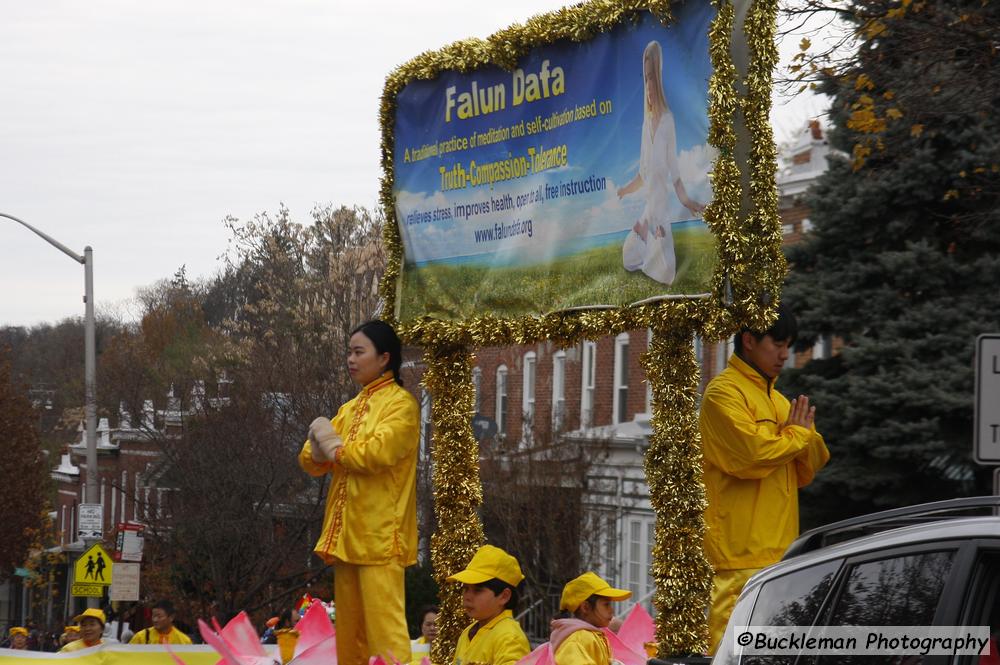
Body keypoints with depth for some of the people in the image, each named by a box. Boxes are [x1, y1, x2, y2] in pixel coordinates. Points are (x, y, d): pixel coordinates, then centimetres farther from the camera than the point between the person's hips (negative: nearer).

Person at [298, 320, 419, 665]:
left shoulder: (401, 404, -4)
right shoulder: (349, 409, 20)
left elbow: (376, 453, -20)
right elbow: (311, 463, 16)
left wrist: (335, 446, -3)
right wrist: (319, 445, -8)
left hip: (379, 534, -8)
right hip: (346, 533, 8)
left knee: (383, 623, -13)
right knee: (349, 627, 8)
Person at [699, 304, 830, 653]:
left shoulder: (777, 400, 22)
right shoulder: (724, 392, -6)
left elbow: (805, 472, 20)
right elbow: (752, 455, -20)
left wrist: (806, 436, 0)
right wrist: (796, 435, -3)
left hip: (779, 552, 9)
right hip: (742, 555, -9)